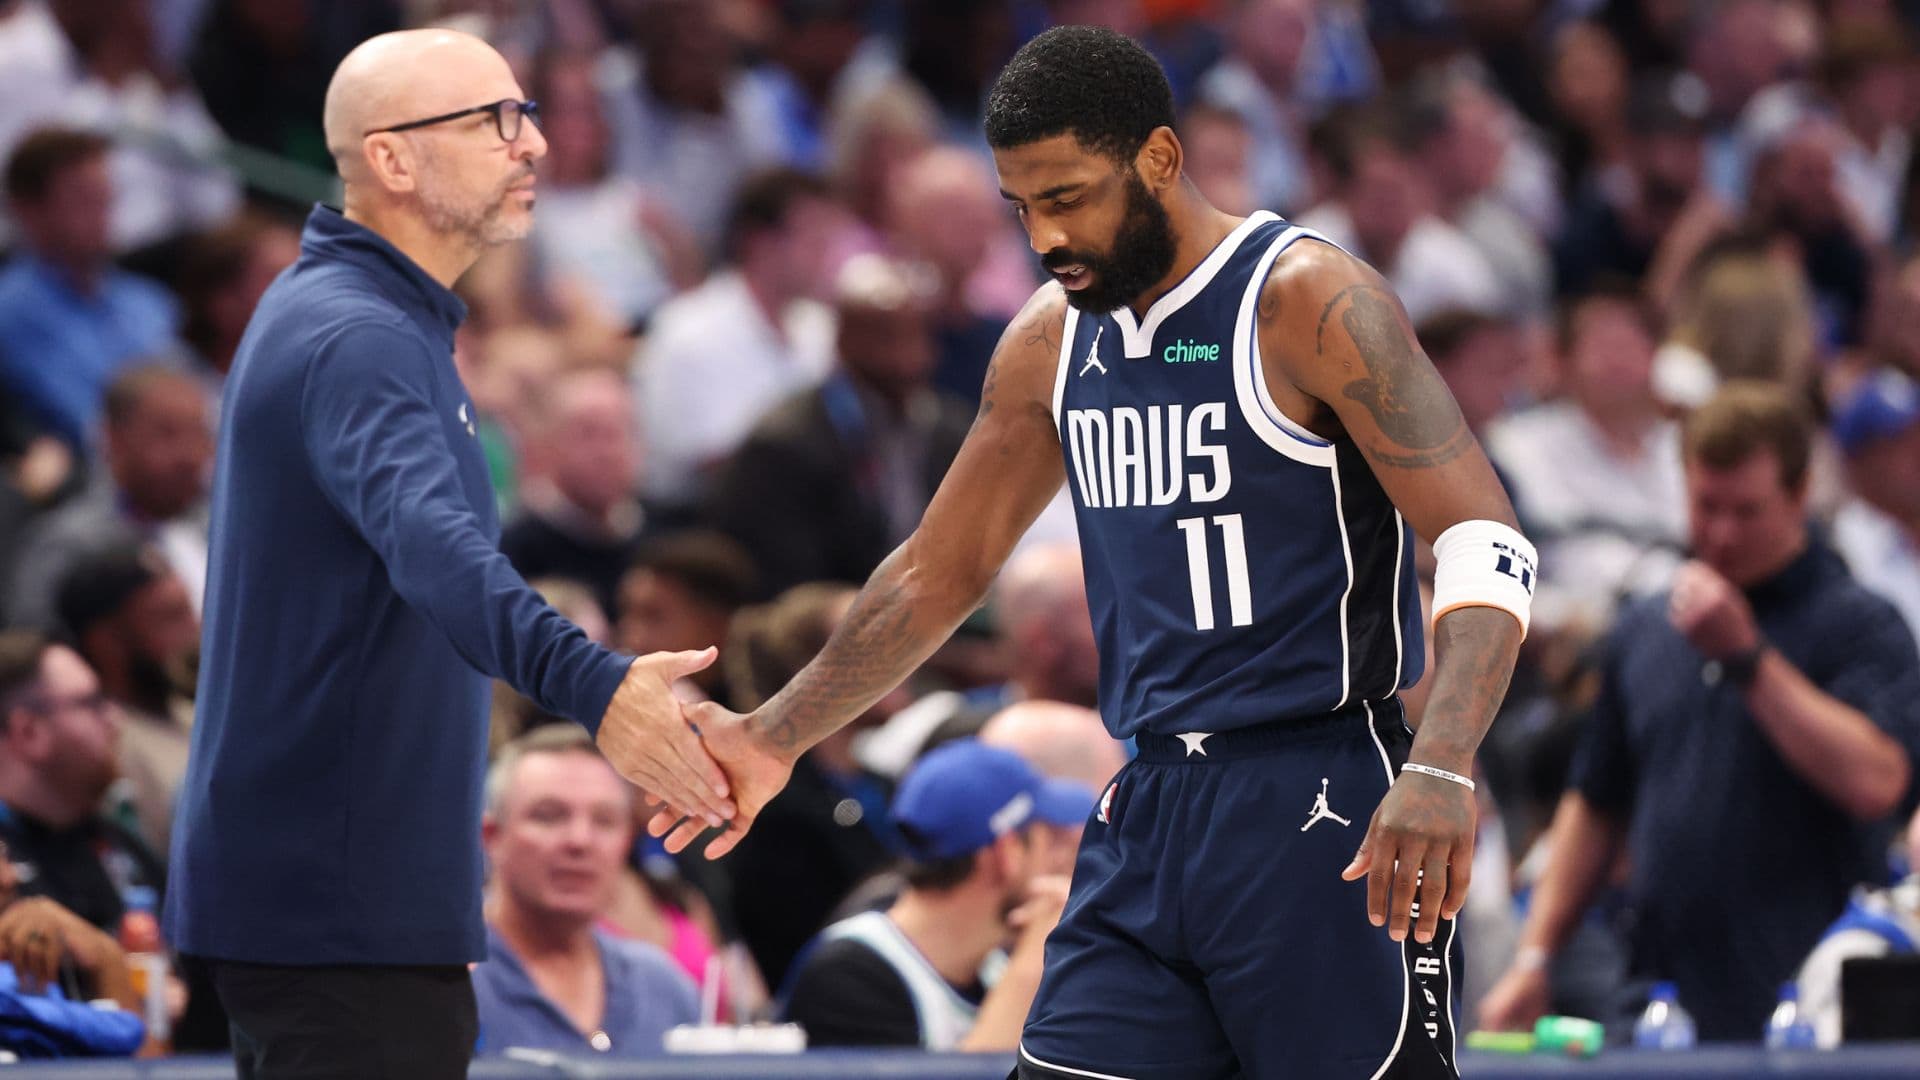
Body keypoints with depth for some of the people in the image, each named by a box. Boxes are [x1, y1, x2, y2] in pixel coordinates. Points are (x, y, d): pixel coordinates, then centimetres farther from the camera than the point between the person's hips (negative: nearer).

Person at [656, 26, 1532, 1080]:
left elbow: (1485, 544, -18)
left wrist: (1439, 774, -32)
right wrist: (773, 739, 16)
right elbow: (939, 571, 23)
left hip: (1319, 806, -7)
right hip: (1149, 812, 7)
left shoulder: (1306, 302, -11)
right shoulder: (1052, 340, 11)